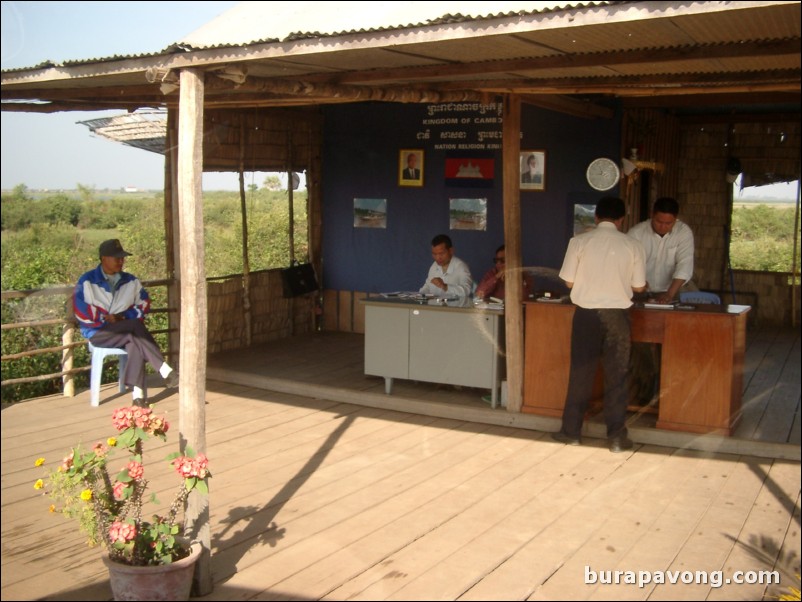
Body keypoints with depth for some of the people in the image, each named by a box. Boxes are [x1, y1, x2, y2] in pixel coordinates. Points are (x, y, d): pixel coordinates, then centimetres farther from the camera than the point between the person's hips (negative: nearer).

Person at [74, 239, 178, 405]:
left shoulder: (131, 281, 11)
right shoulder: (87, 281, -2)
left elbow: (144, 304, 7)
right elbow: (82, 312, -10)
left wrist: (122, 317, -7)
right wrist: (108, 319, -11)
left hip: (124, 329, 4)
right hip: (98, 332, -4)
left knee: (135, 343, -32)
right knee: (136, 326, -30)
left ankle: (138, 393, -38)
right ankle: (164, 370, -35)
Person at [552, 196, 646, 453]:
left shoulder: (579, 241, -4)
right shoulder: (632, 245, -3)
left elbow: (569, 281, -1)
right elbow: (639, 287, 2)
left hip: (586, 313, 0)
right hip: (617, 314, 0)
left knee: (580, 372, 10)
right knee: (617, 375, 9)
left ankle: (571, 431, 18)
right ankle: (616, 436, 13)